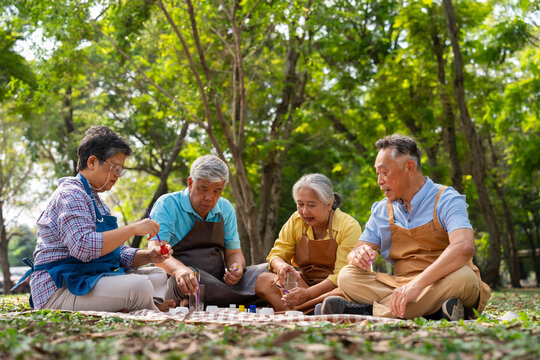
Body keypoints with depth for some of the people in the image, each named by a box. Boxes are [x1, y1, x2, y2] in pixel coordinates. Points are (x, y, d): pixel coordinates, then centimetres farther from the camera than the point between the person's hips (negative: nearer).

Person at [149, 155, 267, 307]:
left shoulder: (225, 209, 13)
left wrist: (236, 267, -11)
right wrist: (179, 269, -41)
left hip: (219, 281, 5)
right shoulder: (168, 204, -5)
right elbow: (156, 249, -19)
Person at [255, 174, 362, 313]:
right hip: (304, 284, 4)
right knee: (262, 280, -20)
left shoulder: (349, 227, -12)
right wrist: (282, 266, -24)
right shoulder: (295, 221, 3)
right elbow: (276, 255, 3)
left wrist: (308, 293, -31)